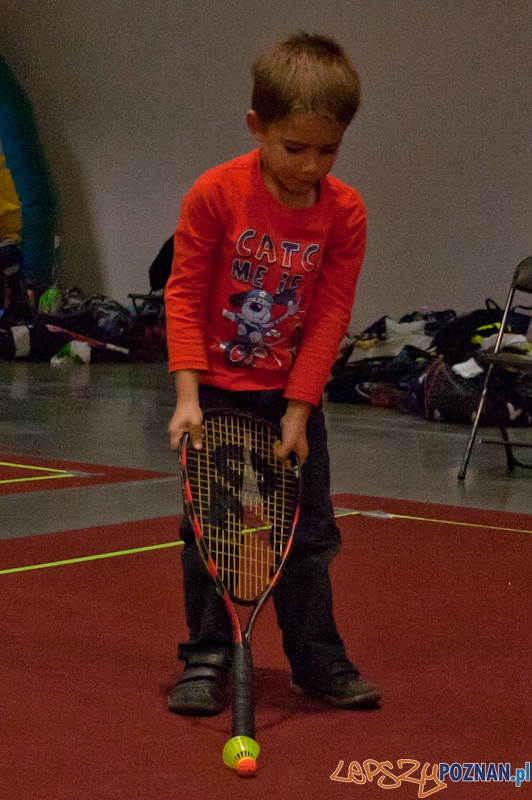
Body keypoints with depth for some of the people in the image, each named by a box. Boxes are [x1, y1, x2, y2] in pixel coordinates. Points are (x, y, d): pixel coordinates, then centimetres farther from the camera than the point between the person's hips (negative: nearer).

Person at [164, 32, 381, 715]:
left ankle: (318, 662, 19)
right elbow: (184, 296, -10)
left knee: (309, 533, 7)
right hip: (218, 393, -2)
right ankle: (206, 663, 13)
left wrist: (297, 412, -12)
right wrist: (188, 396, -17)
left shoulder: (344, 212, -9)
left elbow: (330, 317, -7)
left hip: (291, 398, 2)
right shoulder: (215, 194, -14)